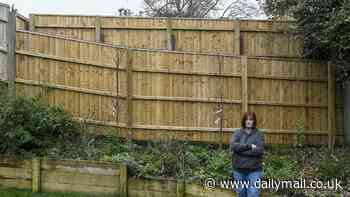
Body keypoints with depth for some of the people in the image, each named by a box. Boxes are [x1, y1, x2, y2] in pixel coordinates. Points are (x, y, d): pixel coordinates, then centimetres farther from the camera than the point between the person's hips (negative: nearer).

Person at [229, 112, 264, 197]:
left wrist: (240, 149, -15)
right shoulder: (238, 133, 2)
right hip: (238, 169, 2)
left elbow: (259, 150, -16)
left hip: (254, 170, -2)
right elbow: (233, 145, -16)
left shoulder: (259, 134, -2)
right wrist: (249, 146, -21)